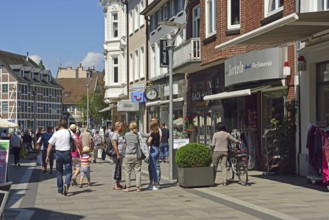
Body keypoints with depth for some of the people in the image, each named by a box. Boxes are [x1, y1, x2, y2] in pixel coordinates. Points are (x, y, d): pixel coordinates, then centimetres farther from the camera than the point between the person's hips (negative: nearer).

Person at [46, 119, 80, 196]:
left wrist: (47, 156, 3)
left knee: (59, 172, 13)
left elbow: (50, 145, 0)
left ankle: (60, 190, 17)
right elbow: (76, 141, -2)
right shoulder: (68, 131, 0)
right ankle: (66, 184, -24)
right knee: (69, 171, 3)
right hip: (67, 153, -2)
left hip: (58, 153, 2)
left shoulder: (55, 133, 2)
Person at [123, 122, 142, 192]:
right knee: (137, 171, 5)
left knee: (128, 171, 5)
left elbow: (125, 144, 10)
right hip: (136, 155, 0)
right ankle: (138, 187, 3)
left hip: (128, 155, 0)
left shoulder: (126, 135, 0)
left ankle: (127, 187, 6)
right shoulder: (138, 134, -1)